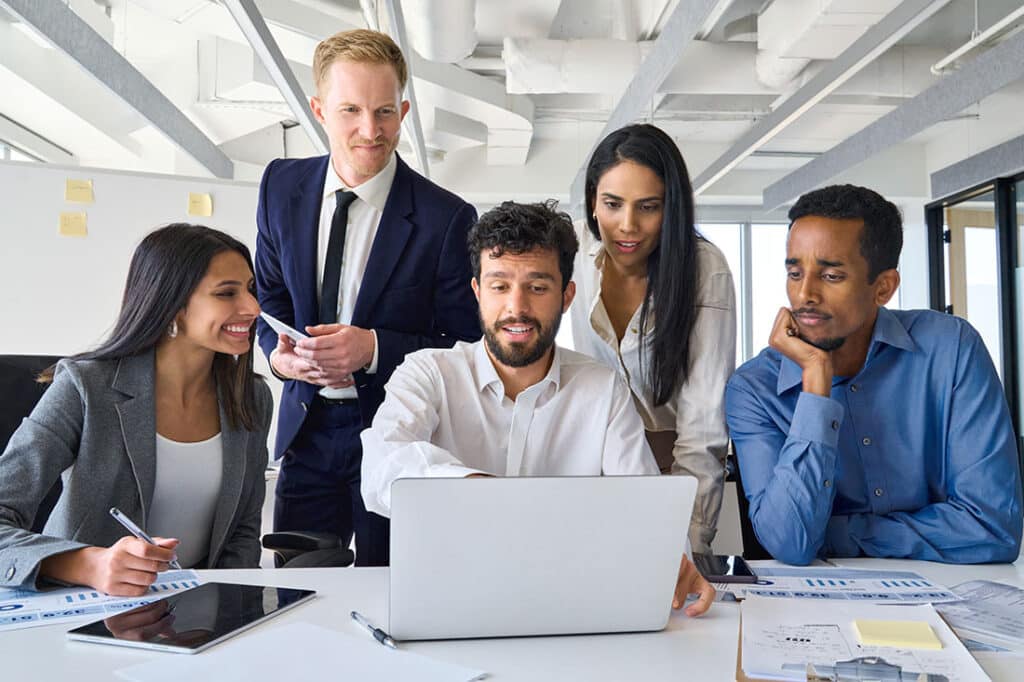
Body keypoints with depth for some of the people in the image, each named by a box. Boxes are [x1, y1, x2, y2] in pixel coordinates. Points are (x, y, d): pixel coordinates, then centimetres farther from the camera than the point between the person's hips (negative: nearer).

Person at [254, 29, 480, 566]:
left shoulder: (446, 219, -15)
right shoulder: (282, 186, 0)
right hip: (307, 431, 4)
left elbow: (466, 346, -10)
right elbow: (270, 295, 11)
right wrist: (279, 353, -10)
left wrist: (374, 347, -25)